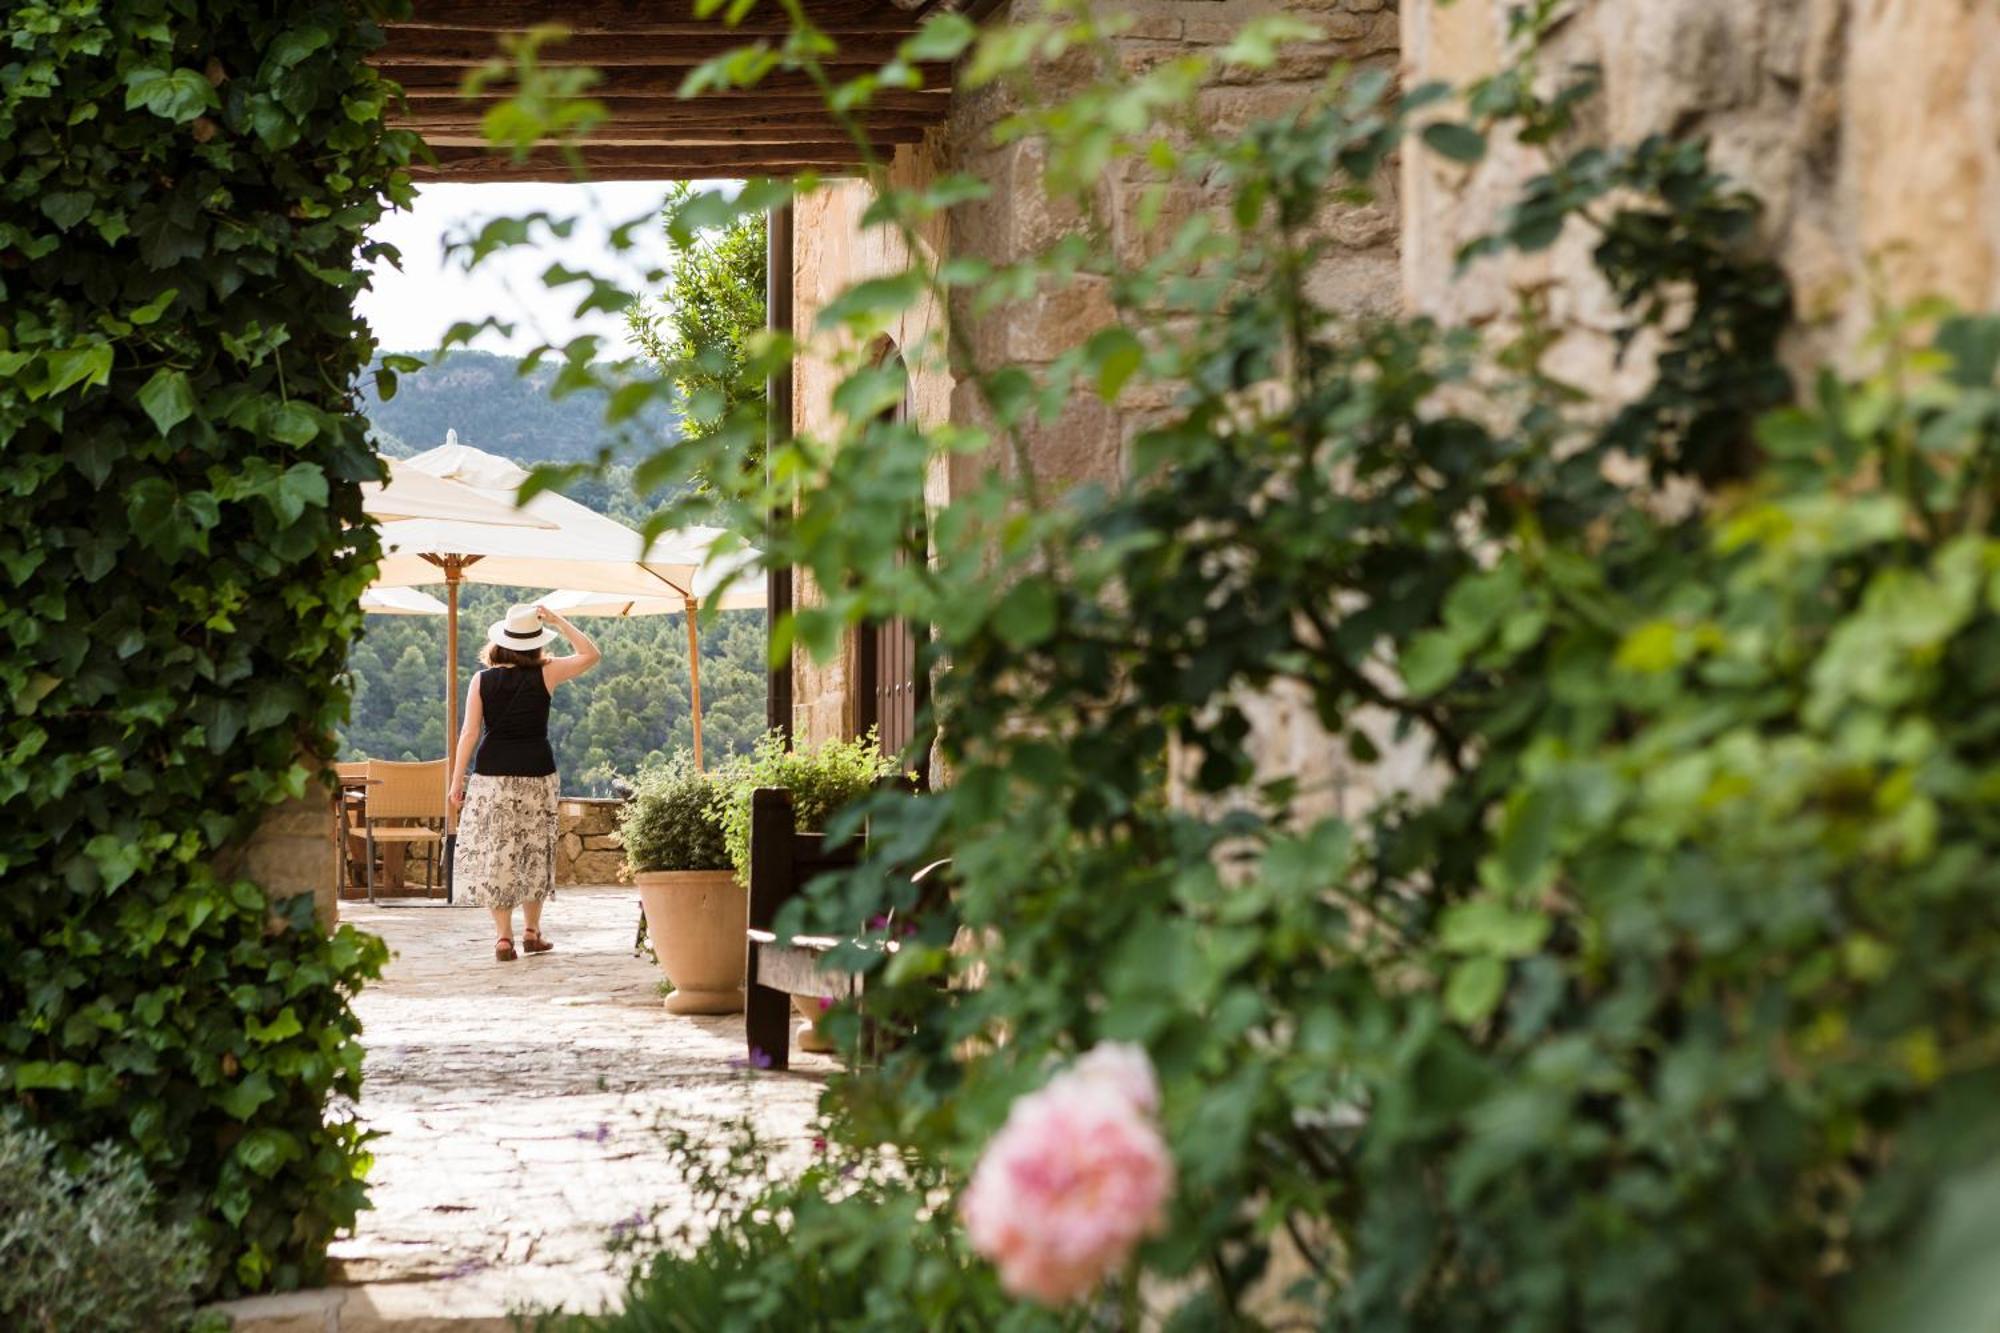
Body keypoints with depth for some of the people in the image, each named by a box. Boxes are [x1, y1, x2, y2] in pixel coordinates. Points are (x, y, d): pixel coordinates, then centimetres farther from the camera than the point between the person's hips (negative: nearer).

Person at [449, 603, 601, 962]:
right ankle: (531, 931, 20)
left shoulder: (482, 681, -1)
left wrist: (457, 781, 2)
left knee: (494, 852, 5)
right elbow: (592, 655, 6)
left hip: (492, 772, 0)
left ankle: (504, 937, 0)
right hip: (536, 772, 0)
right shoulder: (545, 674, -3)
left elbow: (469, 733, -3)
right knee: (534, 851, 14)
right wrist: (557, 621, 6)